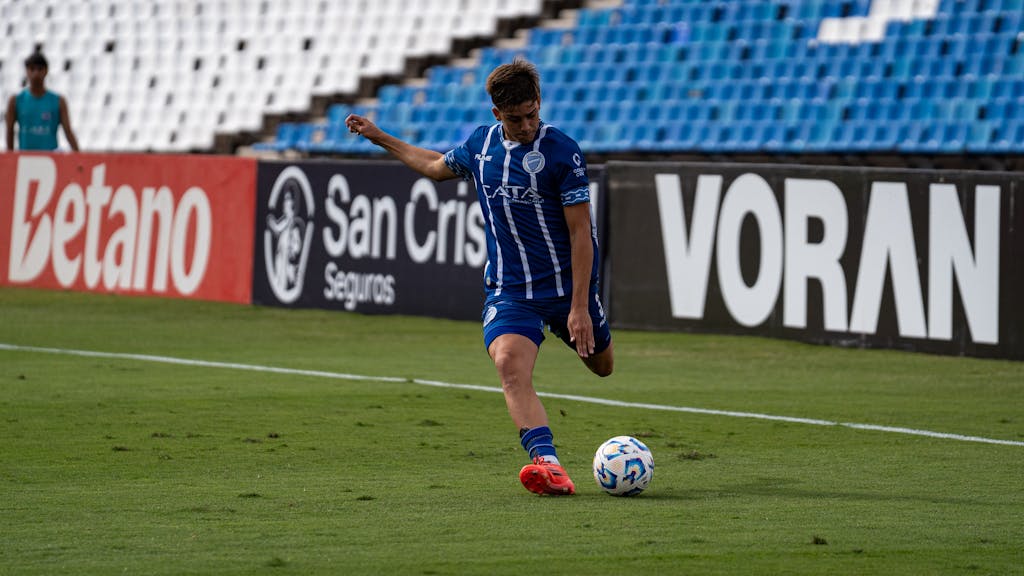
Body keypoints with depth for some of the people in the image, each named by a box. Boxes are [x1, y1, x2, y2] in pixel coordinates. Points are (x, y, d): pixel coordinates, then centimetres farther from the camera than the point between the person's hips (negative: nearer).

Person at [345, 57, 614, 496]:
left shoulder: (561, 151, -15)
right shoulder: (480, 145, 2)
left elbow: (580, 232, -15)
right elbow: (437, 166, 27)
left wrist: (579, 307, -19)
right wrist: (381, 139, 29)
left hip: (566, 285, -2)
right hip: (508, 291, 2)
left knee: (600, 365, 18)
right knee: (510, 366, -25)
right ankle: (548, 464, -38)